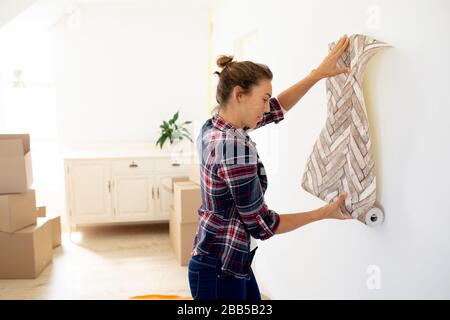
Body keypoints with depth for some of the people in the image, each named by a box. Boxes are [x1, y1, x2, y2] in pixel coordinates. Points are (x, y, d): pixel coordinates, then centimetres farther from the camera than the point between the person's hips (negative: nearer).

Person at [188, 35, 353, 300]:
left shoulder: (213, 127, 1)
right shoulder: (235, 146, -26)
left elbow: (277, 110, 13)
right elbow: (261, 224, -19)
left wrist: (319, 73, 11)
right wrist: (325, 212, -9)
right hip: (219, 271, -9)